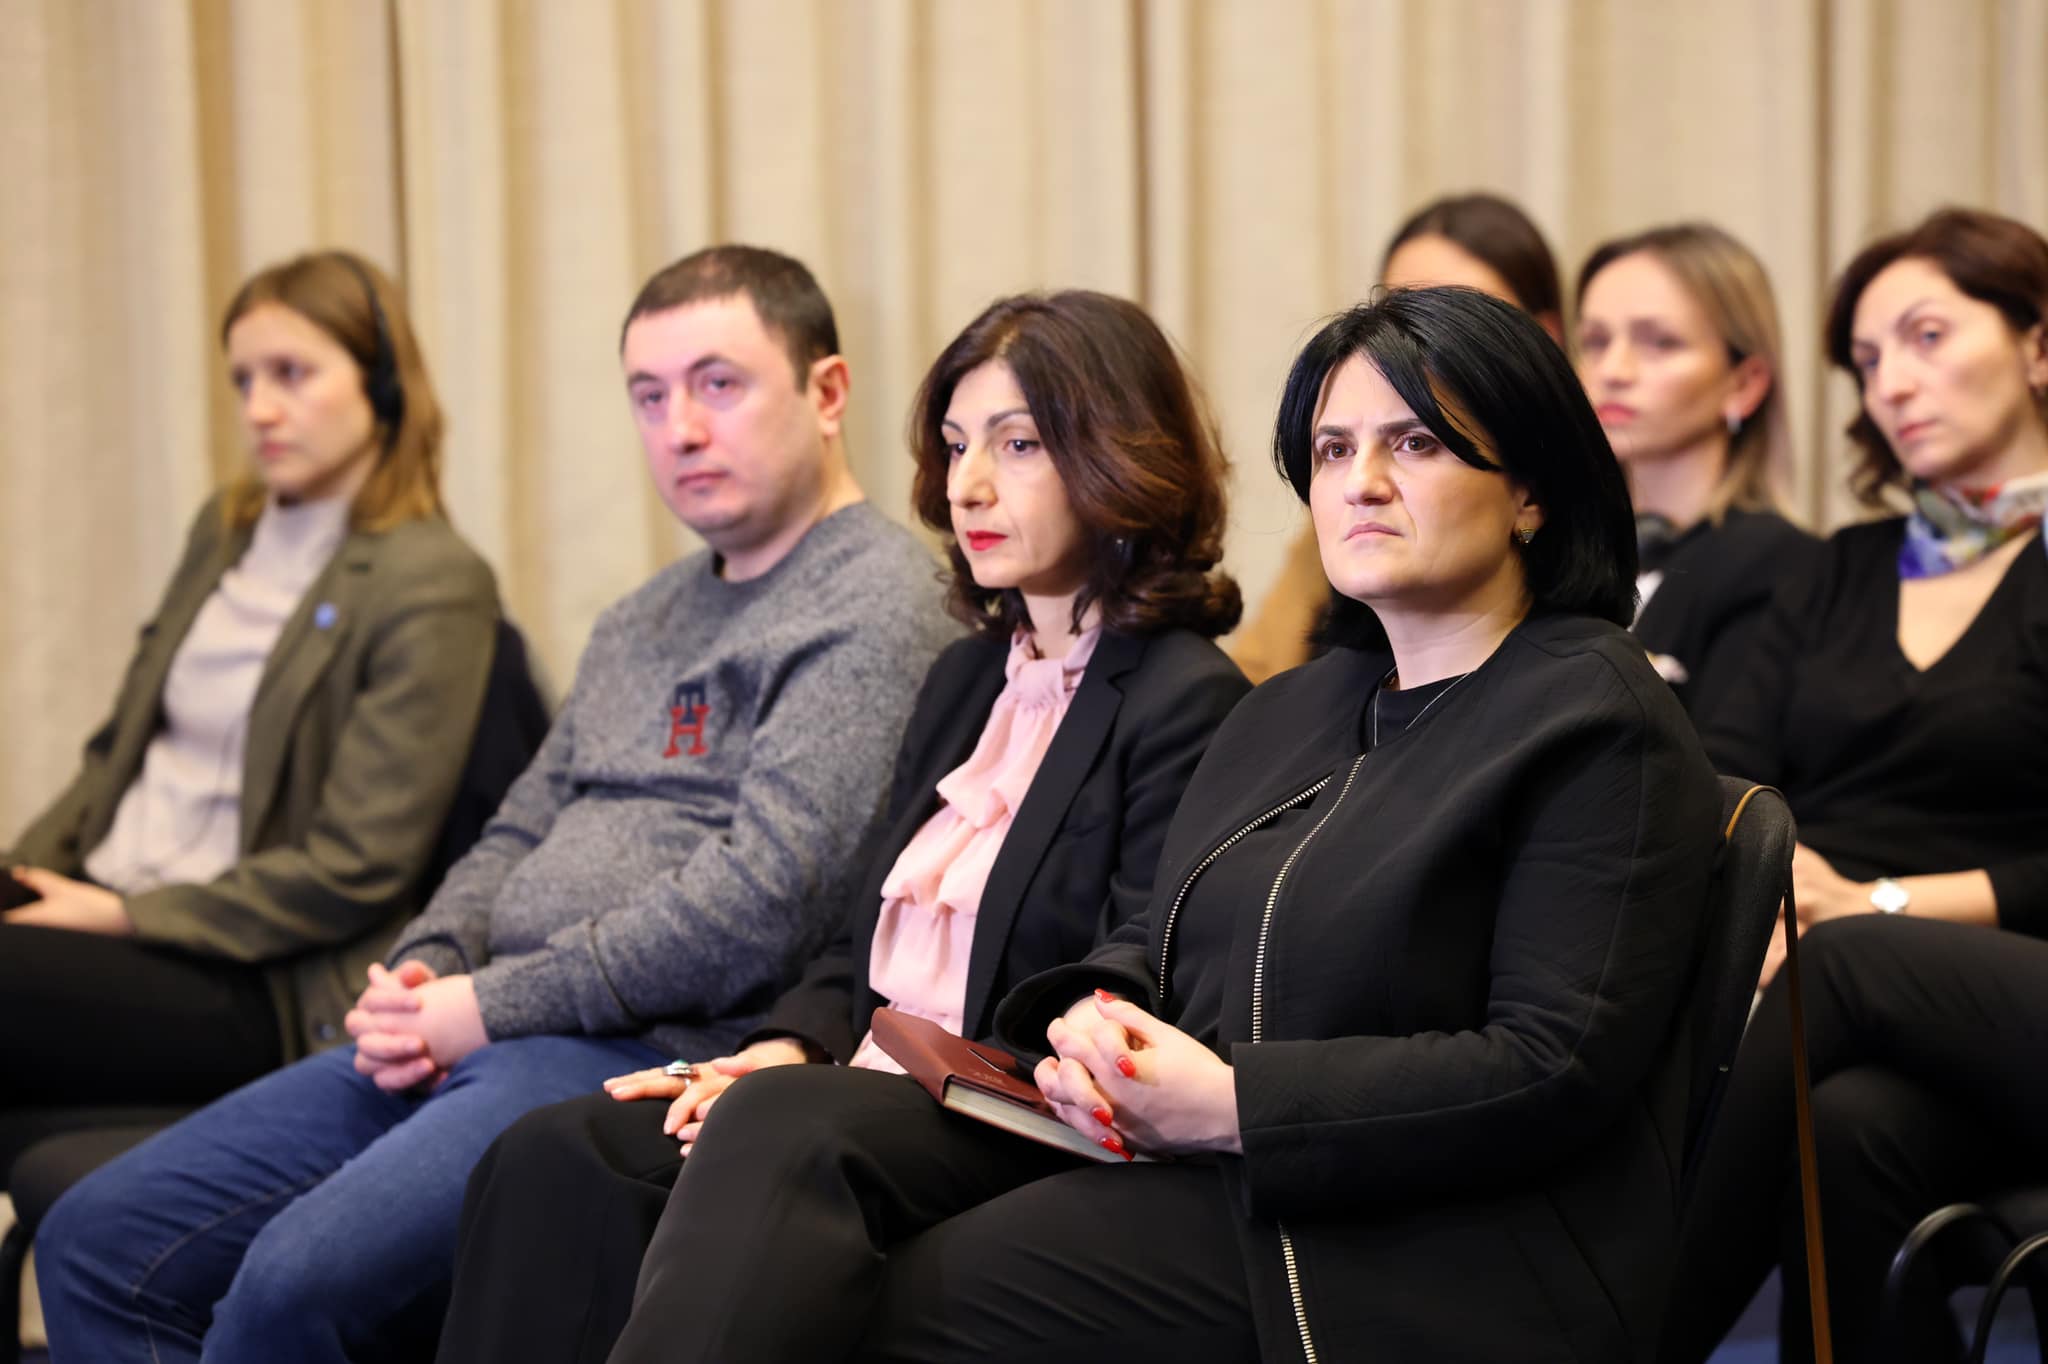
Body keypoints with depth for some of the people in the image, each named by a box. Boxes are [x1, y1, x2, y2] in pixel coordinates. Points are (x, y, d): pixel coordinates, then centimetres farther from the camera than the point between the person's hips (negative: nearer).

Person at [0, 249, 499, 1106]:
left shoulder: (431, 586, -8)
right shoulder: (223, 528, 17)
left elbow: (355, 871, -12)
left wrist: (123, 917, -12)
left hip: (253, 987, -7)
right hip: (92, 901, 7)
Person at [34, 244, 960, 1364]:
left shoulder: (875, 603, -7)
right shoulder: (643, 621, 24)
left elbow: (759, 905, -17)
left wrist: (491, 1004, -12)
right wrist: (423, 971, 3)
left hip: (646, 1055, -9)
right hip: (475, 1038, 9)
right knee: (98, 1244, 0)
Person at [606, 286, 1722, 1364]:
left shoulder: (1600, 721, -5)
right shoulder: (1289, 710, 22)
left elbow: (1556, 1072, -14)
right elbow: (1156, 945, 22)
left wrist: (1236, 1104, -17)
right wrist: (1093, 1020, -4)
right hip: (1188, 1160, 8)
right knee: (781, 1123, -16)